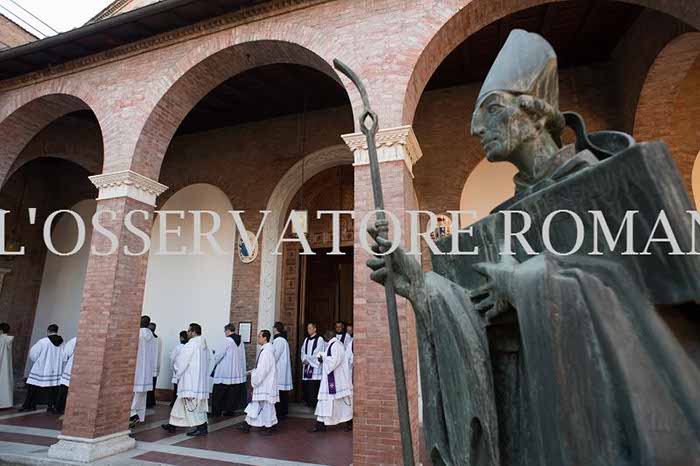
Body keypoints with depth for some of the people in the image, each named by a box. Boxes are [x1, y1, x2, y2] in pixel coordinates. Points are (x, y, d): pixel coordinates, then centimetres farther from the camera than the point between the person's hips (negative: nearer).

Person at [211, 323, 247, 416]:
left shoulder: (227, 340, -14)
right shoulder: (241, 341, 4)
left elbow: (221, 354, -9)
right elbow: (242, 357, 9)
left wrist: (214, 358, 10)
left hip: (226, 371, -6)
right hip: (238, 371, 6)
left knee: (219, 391, 8)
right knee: (233, 392, 12)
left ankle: (217, 410, 14)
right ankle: (230, 410, 16)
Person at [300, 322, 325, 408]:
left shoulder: (319, 339, -5)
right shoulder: (306, 340, 15)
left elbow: (318, 353, -10)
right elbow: (303, 351, 13)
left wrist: (309, 360, -9)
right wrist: (304, 360, -4)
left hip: (315, 366, -6)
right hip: (306, 365, 6)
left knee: (314, 387, -8)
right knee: (306, 385, 7)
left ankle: (314, 402, 0)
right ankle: (308, 402, 18)